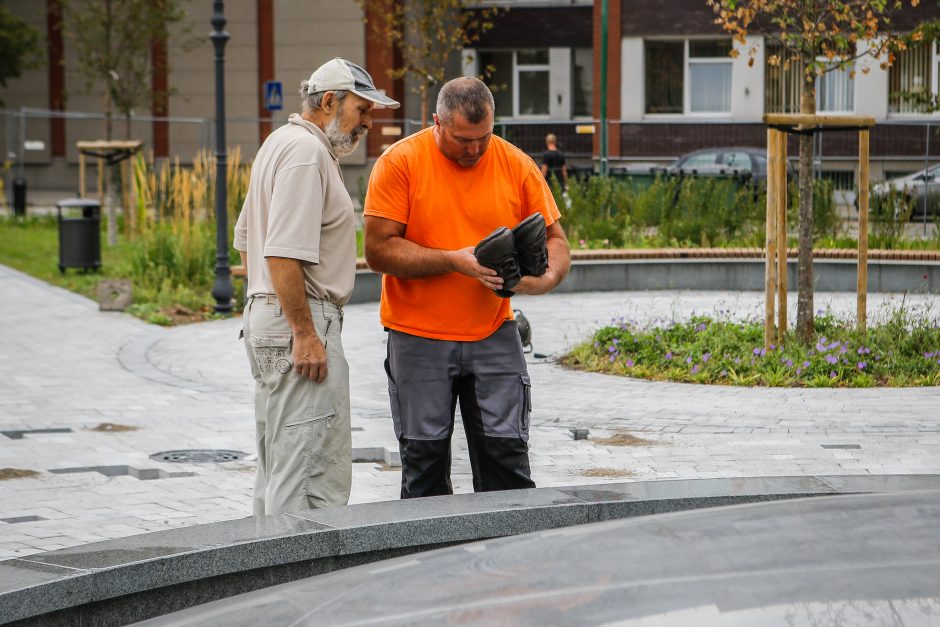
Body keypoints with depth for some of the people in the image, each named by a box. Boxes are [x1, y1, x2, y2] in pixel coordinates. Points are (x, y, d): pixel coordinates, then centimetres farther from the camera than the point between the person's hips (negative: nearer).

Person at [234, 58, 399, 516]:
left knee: (278, 468, 15)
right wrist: (305, 335, -22)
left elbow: (245, 238, 25)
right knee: (313, 476, -12)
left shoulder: (281, 142, 18)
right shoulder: (306, 151, -15)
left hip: (265, 315, 11)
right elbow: (282, 254, -23)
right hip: (299, 324, -11)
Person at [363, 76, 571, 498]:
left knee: (506, 455, 0)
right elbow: (379, 250, -12)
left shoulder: (517, 166, 1)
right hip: (419, 338, -2)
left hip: (493, 336, 2)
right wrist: (453, 261, -21)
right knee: (424, 462, 4)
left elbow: (553, 238, 7)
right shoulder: (400, 163, -7)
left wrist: (546, 277, -16)